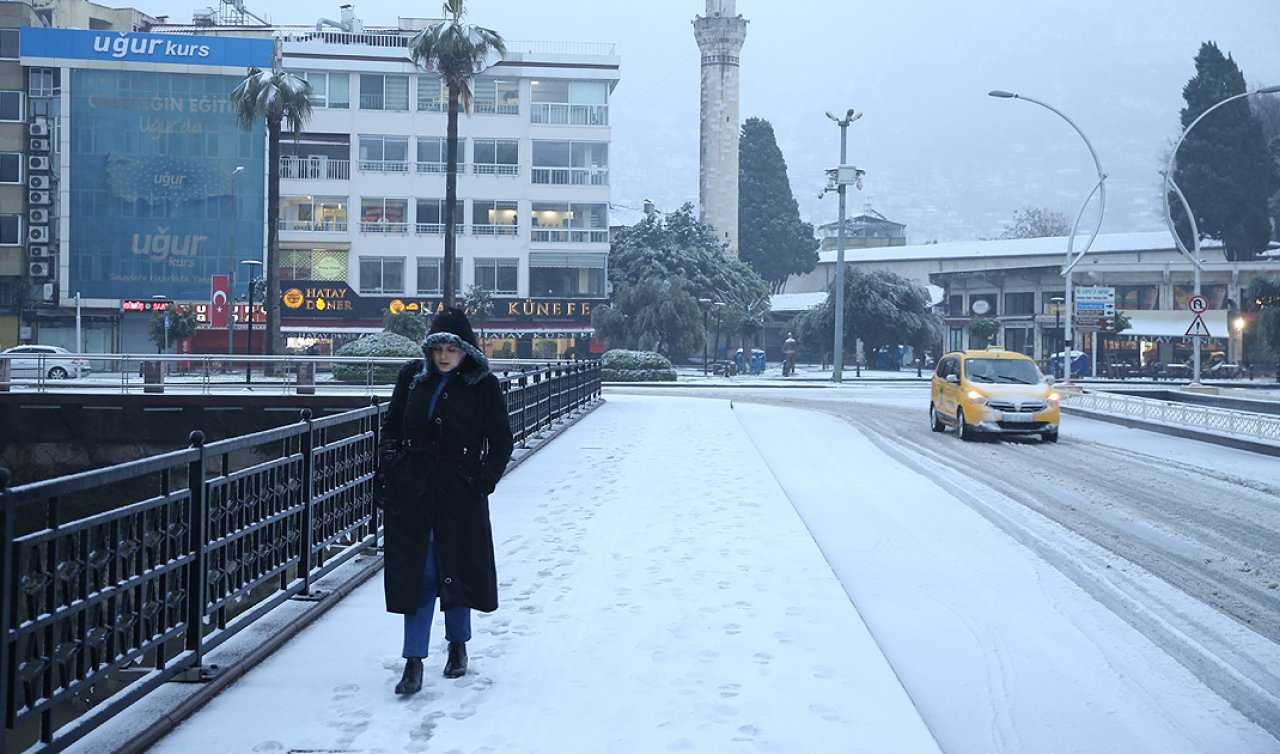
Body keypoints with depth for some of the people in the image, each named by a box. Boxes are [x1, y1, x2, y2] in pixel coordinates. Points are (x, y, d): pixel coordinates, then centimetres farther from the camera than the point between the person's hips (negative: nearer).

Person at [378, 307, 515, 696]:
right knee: (417, 573, 0)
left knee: (459, 569, 9)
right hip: (412, 492, 1)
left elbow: (501, 442, 2)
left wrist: (483, 482, -6)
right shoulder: (412, 377, 3)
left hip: (461, 494, -1)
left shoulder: (484, 386, -4)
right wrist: (393, 466, 0)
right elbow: (390, 427, 13)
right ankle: (413, 662, 2)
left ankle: (458, 646, 31)